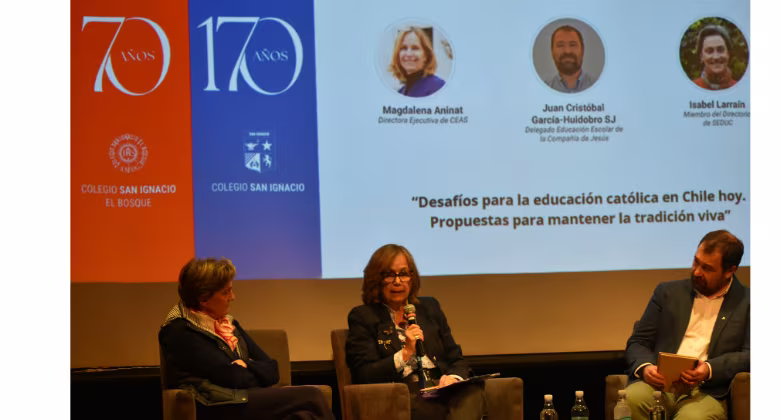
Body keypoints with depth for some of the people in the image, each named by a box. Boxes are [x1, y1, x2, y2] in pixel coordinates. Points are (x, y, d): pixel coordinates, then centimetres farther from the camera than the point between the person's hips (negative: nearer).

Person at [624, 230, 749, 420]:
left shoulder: (746, 302, 10)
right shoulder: (668, 292, 18)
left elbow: (749, 355, 1)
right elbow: (638, 342, 15)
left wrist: (710, 369, -16)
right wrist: (644, 367, -8)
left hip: (707, 392, -3)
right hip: (659, 384, 3)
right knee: (629, 400, -33)